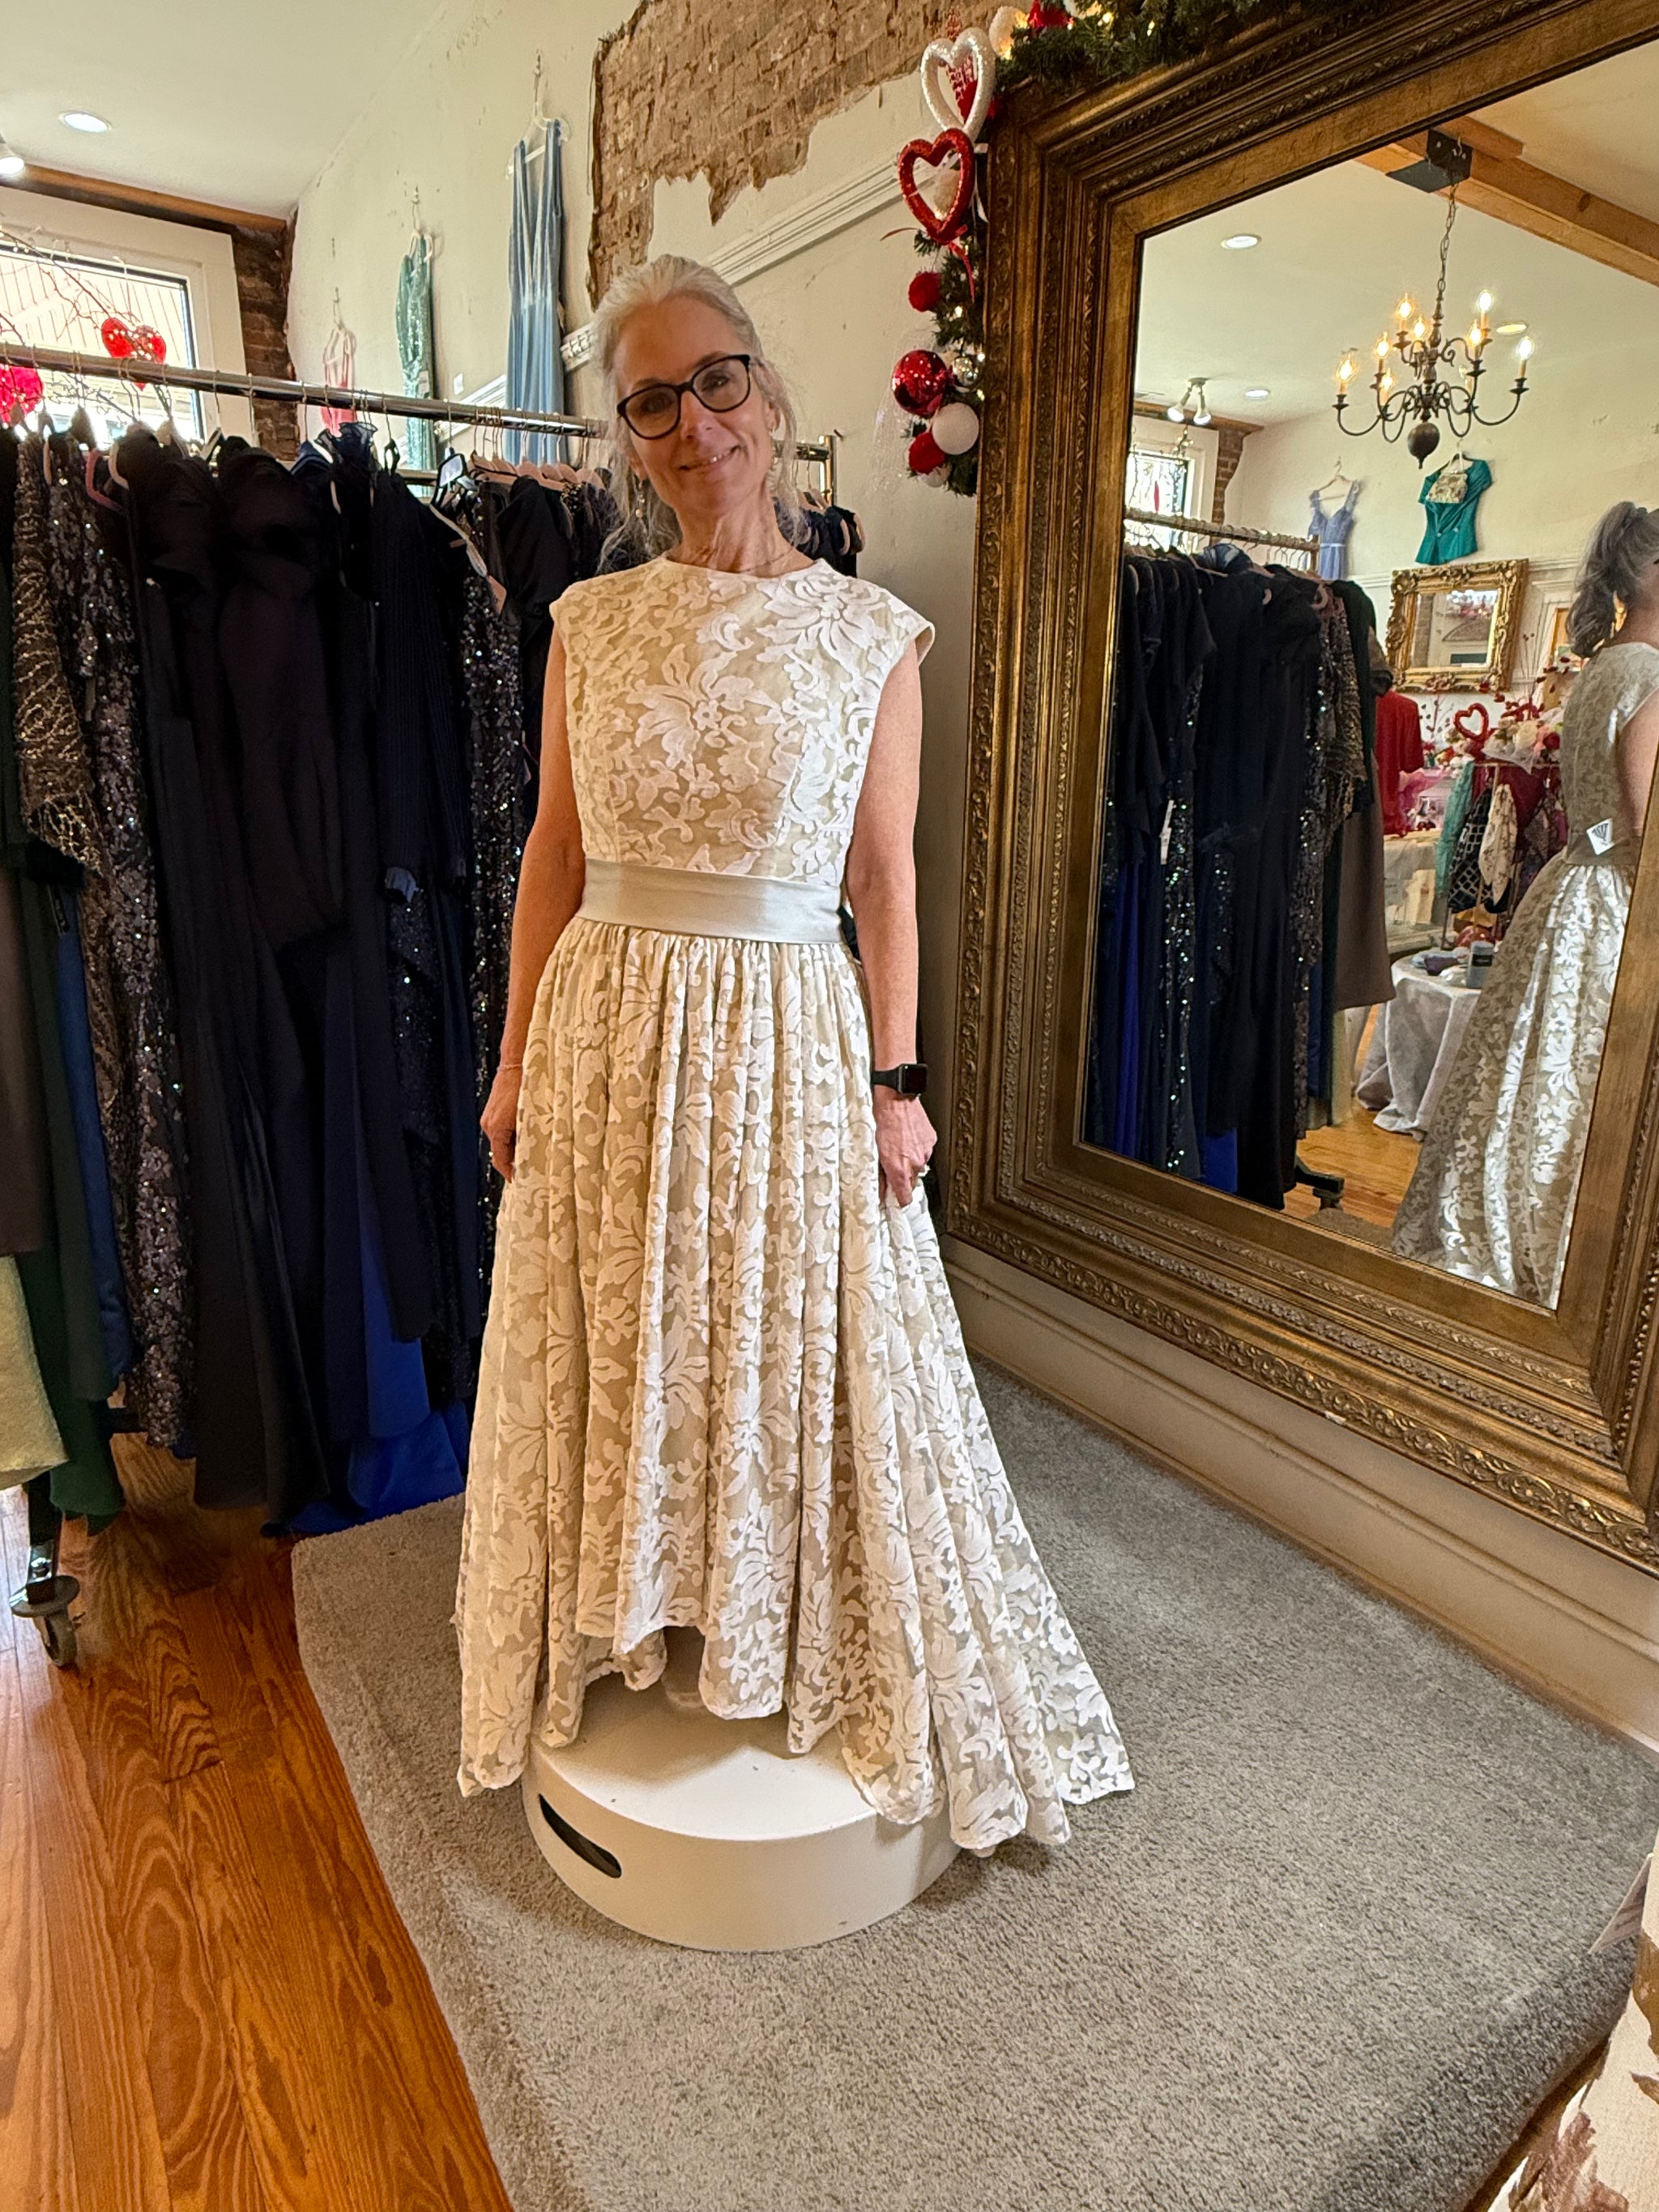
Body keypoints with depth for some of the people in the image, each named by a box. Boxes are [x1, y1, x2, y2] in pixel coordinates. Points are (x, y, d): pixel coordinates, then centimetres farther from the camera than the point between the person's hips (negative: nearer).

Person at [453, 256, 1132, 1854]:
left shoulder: (871, 632, -1)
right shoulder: (590, 622, 5)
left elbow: (884, 876, -1)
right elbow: (554, 854, 6)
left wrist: (894, 1082, -4)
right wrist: (517, 1058, 5)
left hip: (785, 1045, -2)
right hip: (606, 1037, 3)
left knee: (801, 1360, 10)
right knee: (612, 1357, 15)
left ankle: (798, 1635, 38)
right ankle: (623, 1622, 41)